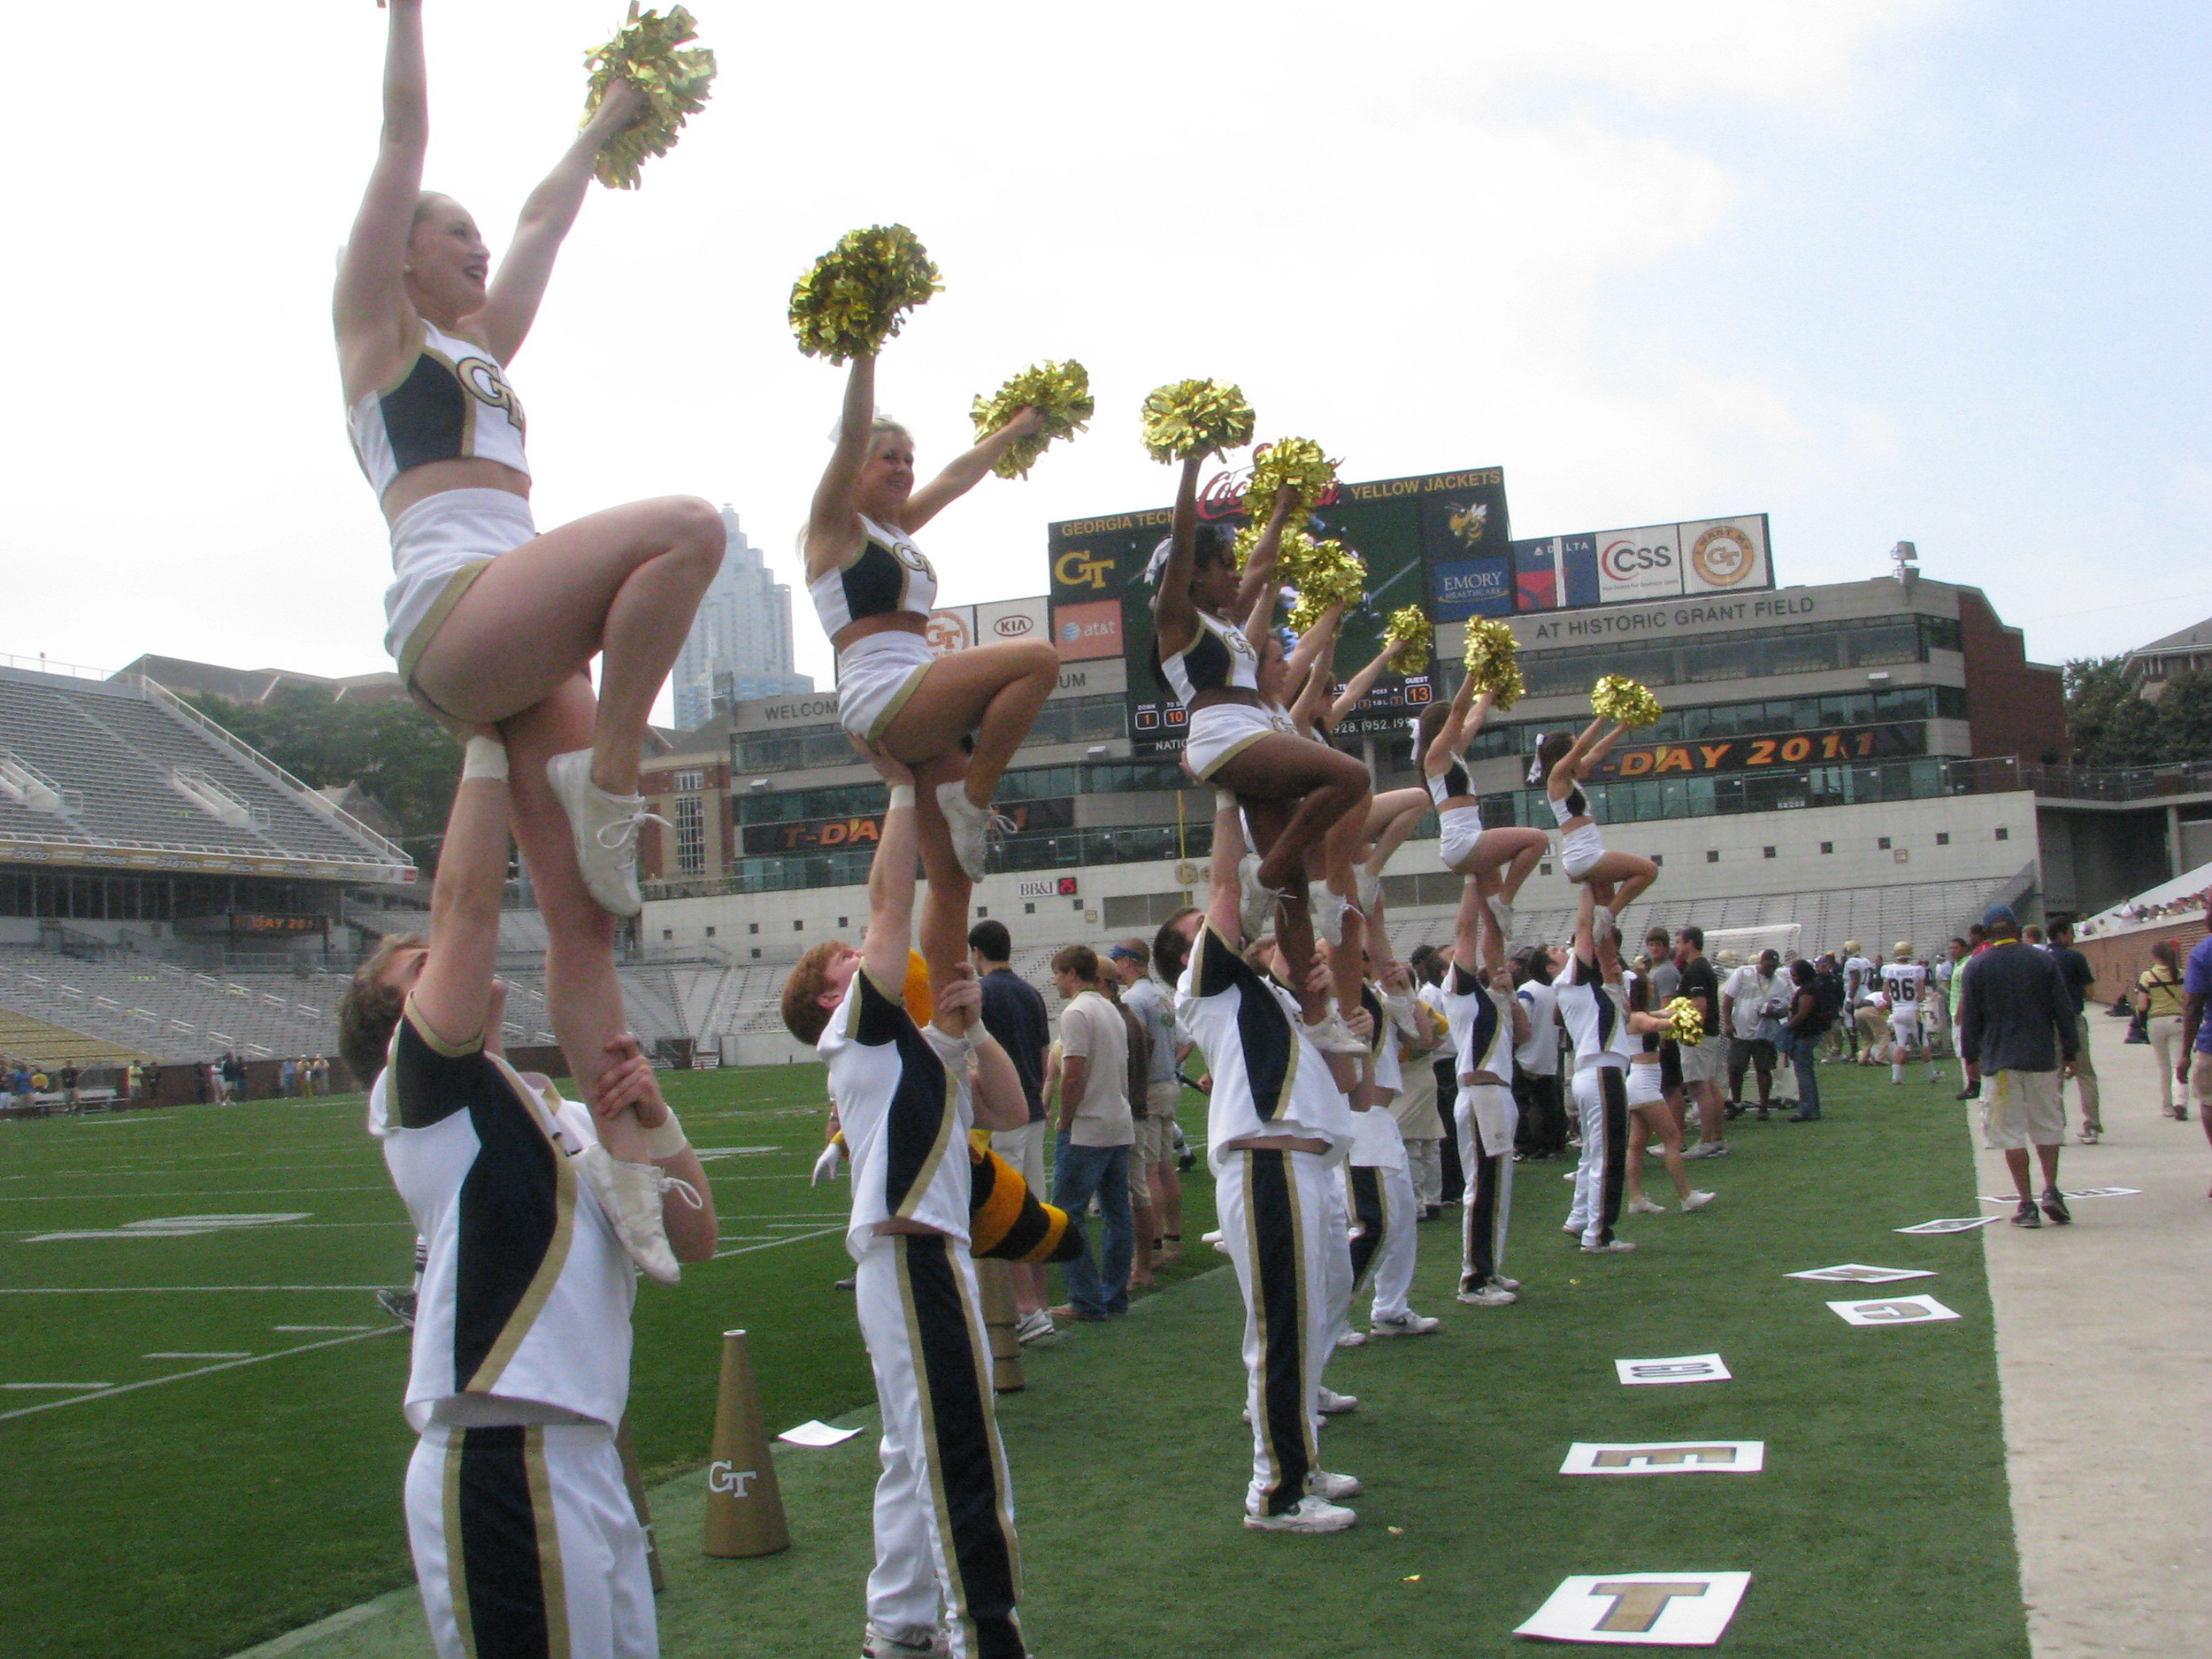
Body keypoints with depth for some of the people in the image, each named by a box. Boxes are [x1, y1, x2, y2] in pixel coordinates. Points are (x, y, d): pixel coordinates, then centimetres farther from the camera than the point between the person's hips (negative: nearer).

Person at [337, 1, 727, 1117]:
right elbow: (406, 125, 12)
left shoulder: (482, 346, 33)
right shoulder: (378, 326, 14)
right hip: (450, 614, -7)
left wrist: (604, 127, 51)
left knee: (583, 918, -5)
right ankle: (610, 777, -19)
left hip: (520, 648, 7)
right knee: (686, 526, -27)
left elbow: (545, 221, 43)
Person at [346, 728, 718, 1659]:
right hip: (500, 1466, -8)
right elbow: (465, 902, -14)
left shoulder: (563, 1118, 21)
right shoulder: (422, 1087, -1)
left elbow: (692, 1243, 12)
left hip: (585, 1456, 8)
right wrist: (487, 746, -9)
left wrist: (652, 1129, -4)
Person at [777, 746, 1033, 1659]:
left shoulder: (918, 1053, 23)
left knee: (918, 1453, 16)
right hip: (911, 1252, -10)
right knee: (962, 1455, -11)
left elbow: (1009, 1111, 16)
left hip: (930, 1253, 10)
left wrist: (969, 1030, 3)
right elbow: (890, 901, -10)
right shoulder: (859, 1029, -2)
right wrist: (903, 791, -5)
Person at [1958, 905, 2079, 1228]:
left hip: (2000, 1059, -1)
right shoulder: (2042, 960, 1)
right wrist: (2069, 1053, 9)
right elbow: (2063, 1011, 3)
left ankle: (2027, 1204, -1)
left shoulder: (1977, 967, -1)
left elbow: (1970, 1018, 1)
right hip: (2042, 1056, 1)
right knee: (2047, 1125, 14)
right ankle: (2050, 1190, -2)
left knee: (2011, 1131, 2)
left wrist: (1971, 1057, 11)